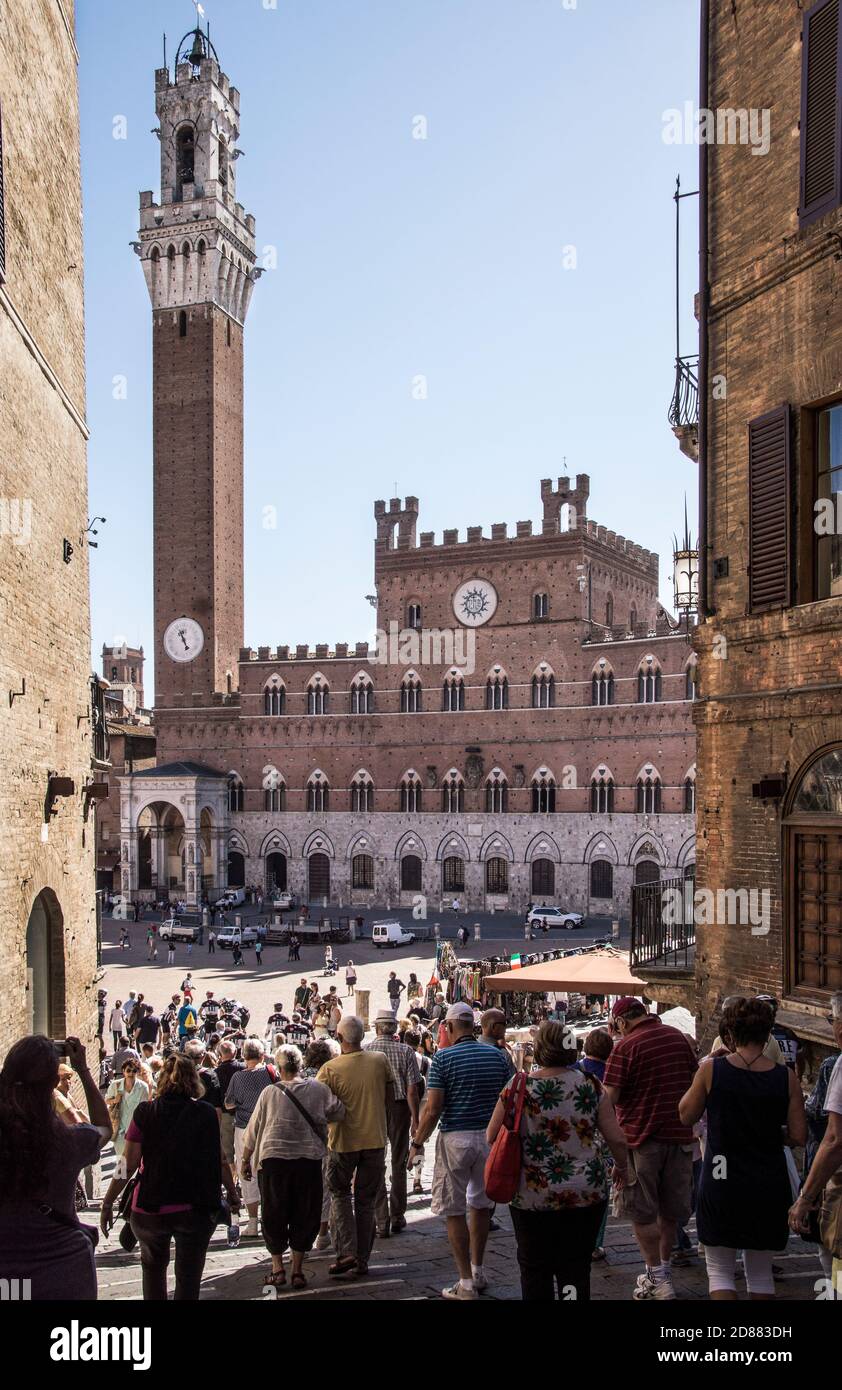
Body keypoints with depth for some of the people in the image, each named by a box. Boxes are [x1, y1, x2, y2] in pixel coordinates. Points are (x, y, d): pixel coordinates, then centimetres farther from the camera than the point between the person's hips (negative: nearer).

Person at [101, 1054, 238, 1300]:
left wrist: (107, 1203, 4)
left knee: (153, 1266, 25)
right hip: (196, 1209, 0)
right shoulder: (207, 1113, -3)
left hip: (150, 1208, 1)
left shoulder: (145, 1112, -4)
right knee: (189, 1278, 9)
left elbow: (128, 1166, -4)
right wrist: (232, 1193, 14)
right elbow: (220, 1160, 1)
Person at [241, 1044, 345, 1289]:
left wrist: (245, 1160, 15)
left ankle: (278, 1269, 18)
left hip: (273, 1161, -1)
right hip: (309, 1161, 1)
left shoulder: (270, 1093, -4)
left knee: (274, 1215, 13)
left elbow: (253, 1130, 2)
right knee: (304, 1216, 13)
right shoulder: (318, 1089, -3)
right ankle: (297, 1270, 17)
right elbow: (339, 1111, 4)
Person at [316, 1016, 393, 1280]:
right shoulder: (380, 1060, -7)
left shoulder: (330, 1069, -15)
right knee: (366, 1201, 14)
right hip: (376, 1138, 2)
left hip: (343, 1141, -2)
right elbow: (389, 1095, 5)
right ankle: (361, 1260, 17)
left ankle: (347, 1252, 1)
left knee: (340, 1194, 16)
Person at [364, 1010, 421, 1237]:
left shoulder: (364, 1051, -7)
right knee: (399, 1163, 15)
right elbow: (412, 1090, -9)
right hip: (399, 1108, 1)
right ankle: (397, 1217, 21)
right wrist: (415, 1118, -2)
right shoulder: (405, 1051, -7)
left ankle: (381, 1221, 8)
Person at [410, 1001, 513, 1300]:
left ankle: (466, 1282, 7)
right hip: (490, 1138, 5)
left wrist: (417, 1143, 0)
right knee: (481, 1204, 18)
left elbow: (433, 1110, -12)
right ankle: (478, 1272, 28)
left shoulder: (443, 1057, -9)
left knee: (454, 1211, 4)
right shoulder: (497, 1056, 4)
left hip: (455, 1139, -5)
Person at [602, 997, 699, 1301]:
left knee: (641, 1211, 6)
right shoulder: (680, 1038, 5)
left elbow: (609, 1097, -17)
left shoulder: (625, 1046, -13)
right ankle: (662, 1269, 28)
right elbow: (696, 1084, 16)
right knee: (670, 1209, 16)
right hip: (679, 1135, 6)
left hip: (640, 1137, -6)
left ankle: (658, 1278, 8)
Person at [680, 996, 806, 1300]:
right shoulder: (786, 1077, -6)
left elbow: (686, 1116, 1)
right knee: (761, 1273, 19)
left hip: (721, 1184, -2)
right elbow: (798, 1136, -4)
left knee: (720, 1272, 10)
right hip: (768, 1187, 2)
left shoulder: (711, 1070, -10)